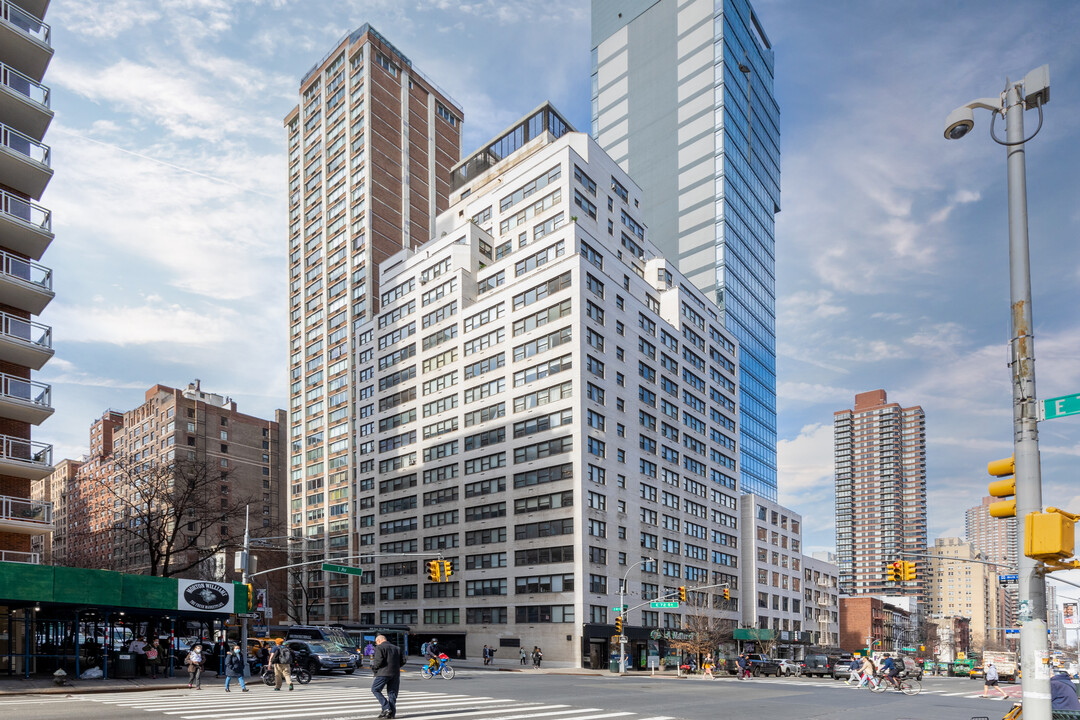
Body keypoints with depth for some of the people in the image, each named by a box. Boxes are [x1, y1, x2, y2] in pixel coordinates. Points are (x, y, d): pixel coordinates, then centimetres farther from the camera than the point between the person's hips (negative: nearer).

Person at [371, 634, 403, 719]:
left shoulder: (379, 647, -2)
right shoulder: (396, 648, 19)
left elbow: (379, 661, -15)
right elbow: (401, 662, 16)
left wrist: (374, 667, 2)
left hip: (384, 673, -6)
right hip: (395, 673, 6)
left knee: (375, 690, 4)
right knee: (392, 693, 11)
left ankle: (386, 708, -7)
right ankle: (392, 712, 6)